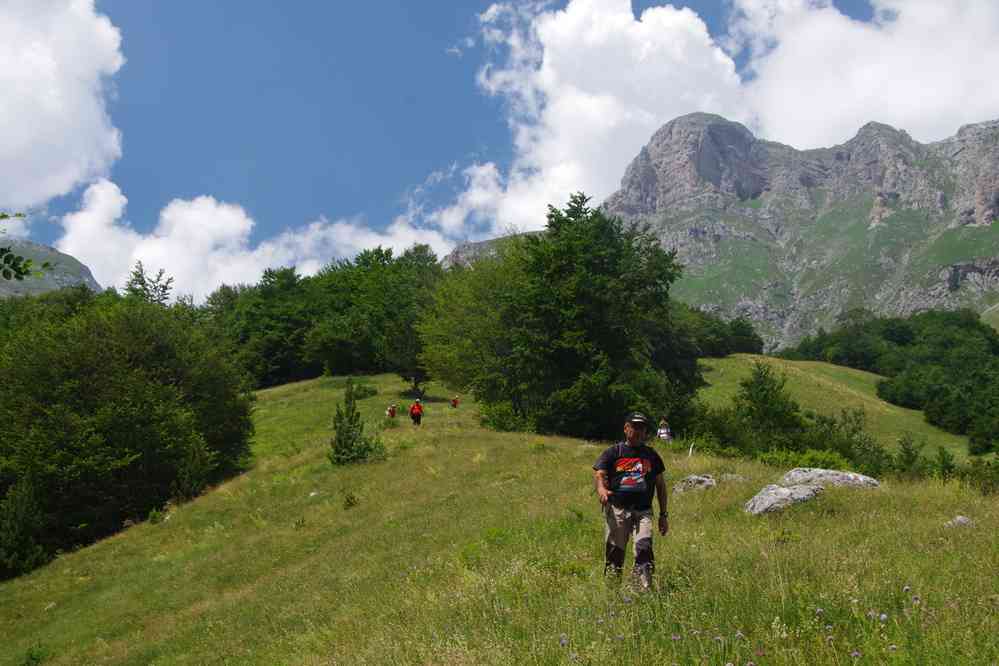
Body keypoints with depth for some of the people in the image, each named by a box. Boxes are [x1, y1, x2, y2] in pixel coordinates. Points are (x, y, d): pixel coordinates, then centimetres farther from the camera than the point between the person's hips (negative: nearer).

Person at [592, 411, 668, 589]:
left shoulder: (651, 455, 16)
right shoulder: (613, 452, 9)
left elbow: (660, 484, 20)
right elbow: (599, 474, -4)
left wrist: (663, 515, 16)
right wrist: (601, 488, -27)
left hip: (643, 510, 1)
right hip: (616, 509, -1)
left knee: (644, 548, -17)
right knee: (614, 552, -1)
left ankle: (645, 591, -19)